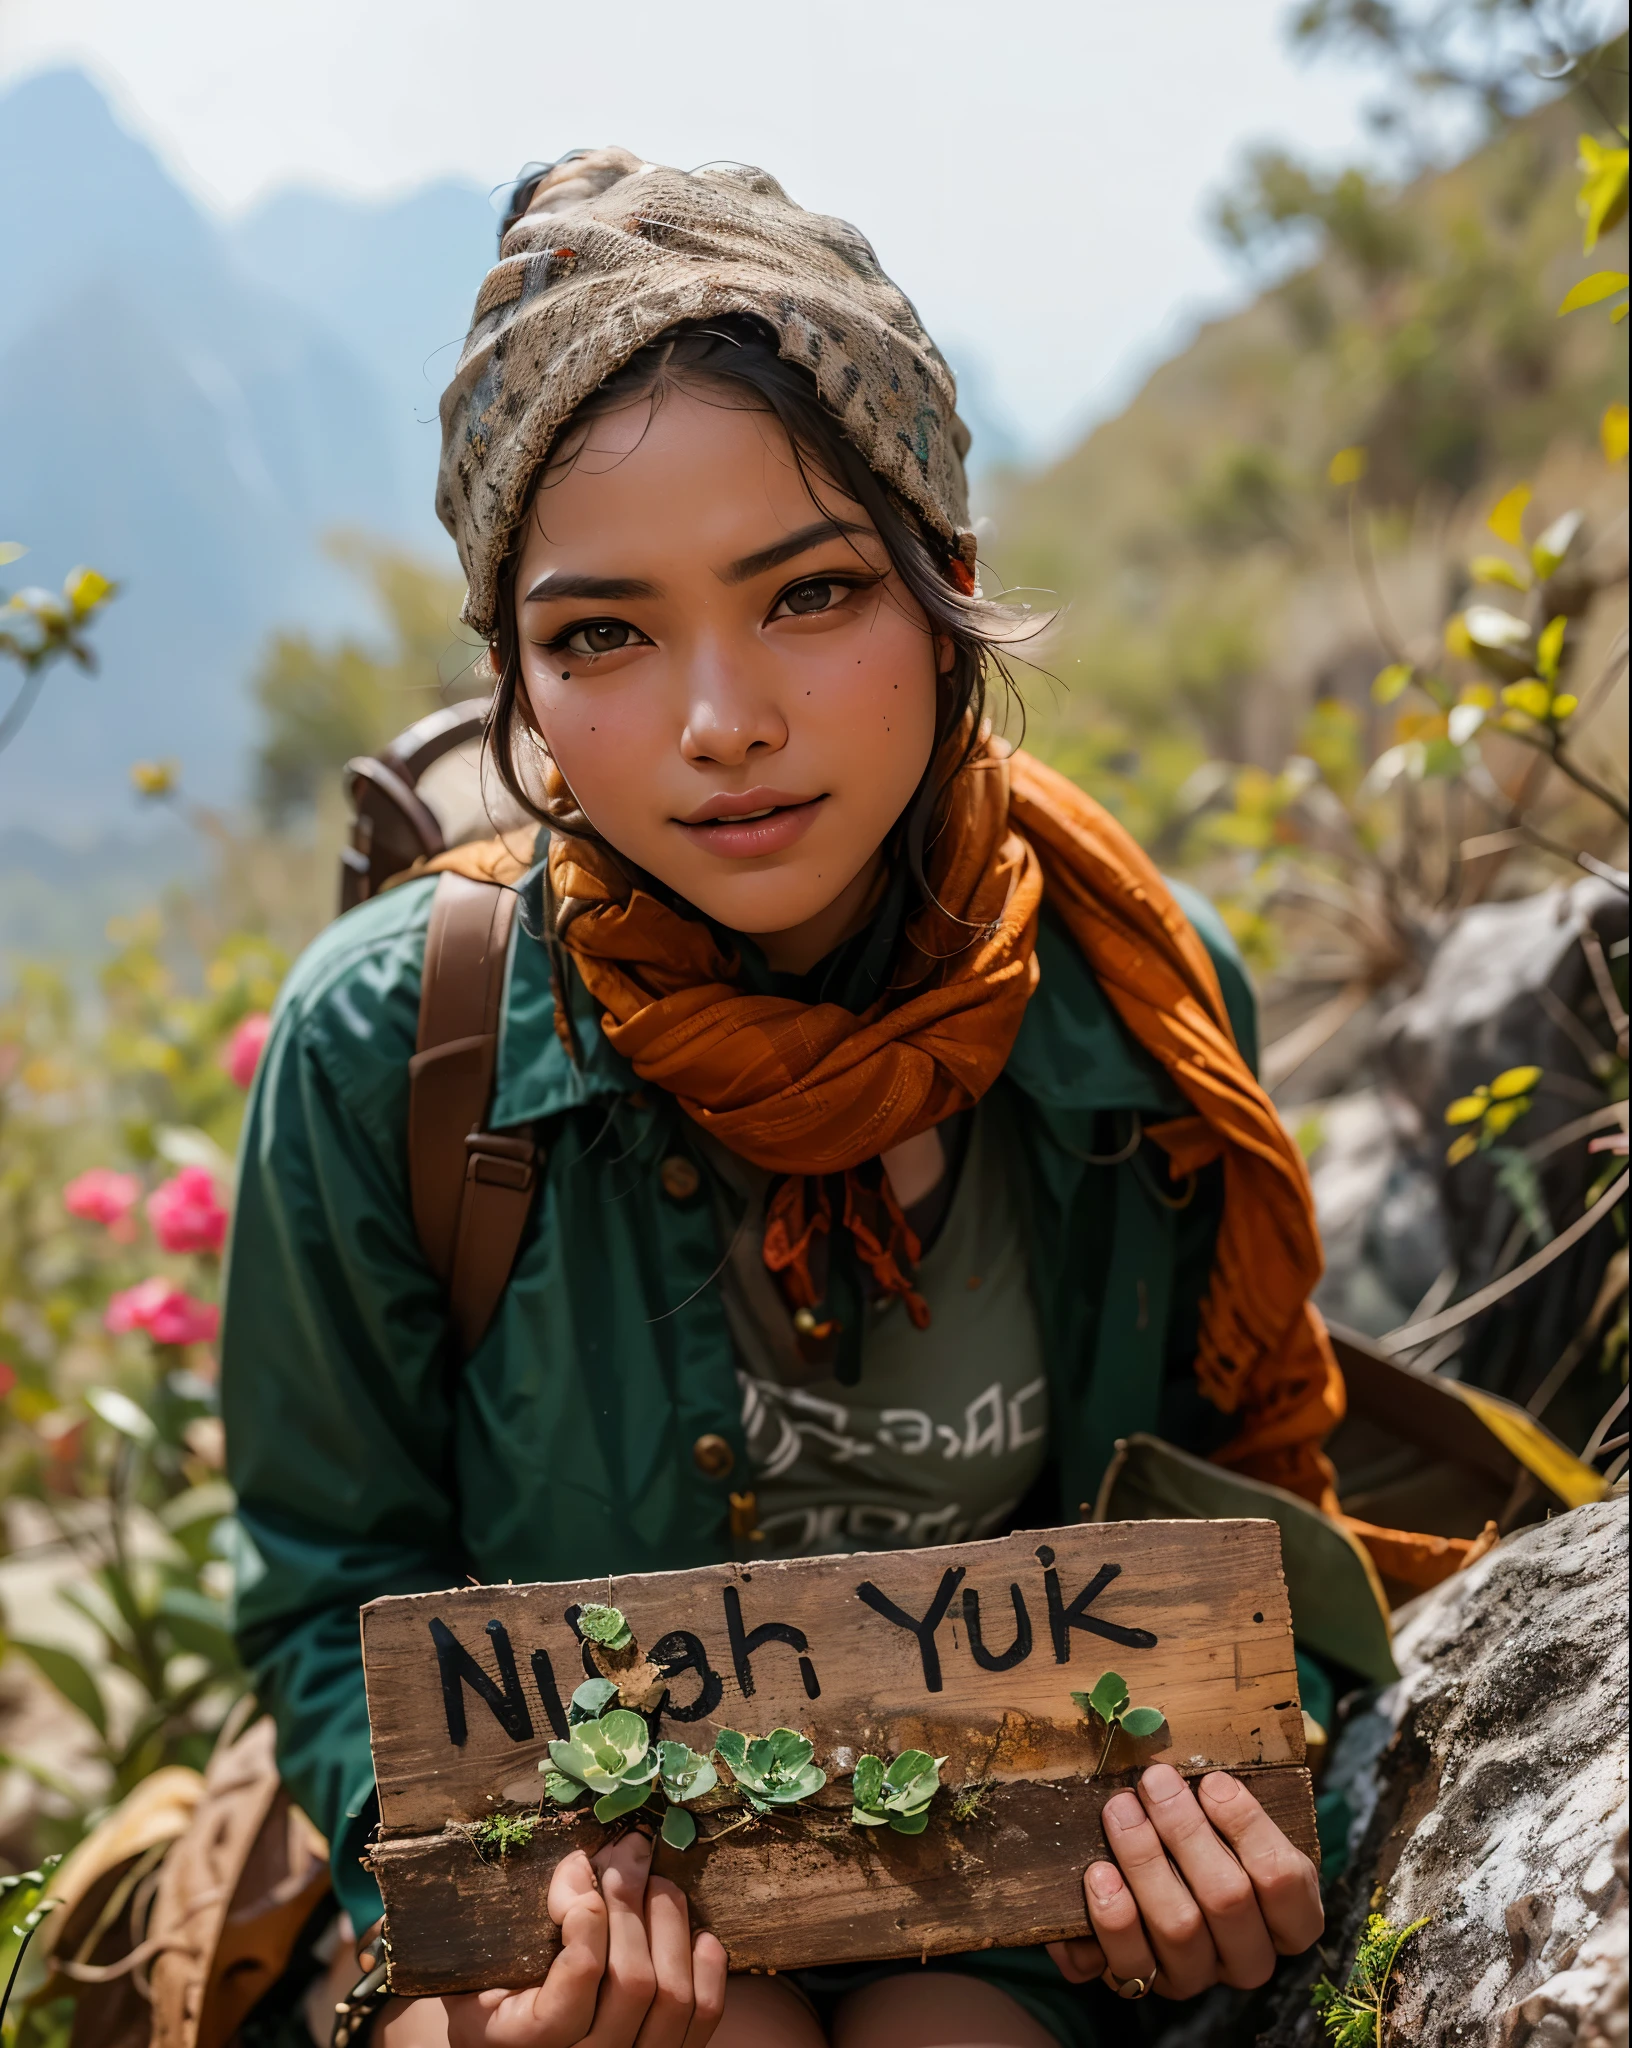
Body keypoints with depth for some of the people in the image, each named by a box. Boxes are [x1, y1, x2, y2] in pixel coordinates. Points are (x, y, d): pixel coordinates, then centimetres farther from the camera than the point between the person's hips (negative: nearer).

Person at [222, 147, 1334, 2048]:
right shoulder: (382, 1046, -17)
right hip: (580, 1867, -1)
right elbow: (339, 1585, -5)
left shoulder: (1143, 1002, -12)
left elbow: (1240, 1483, 3)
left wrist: (1241, 1800, -15)